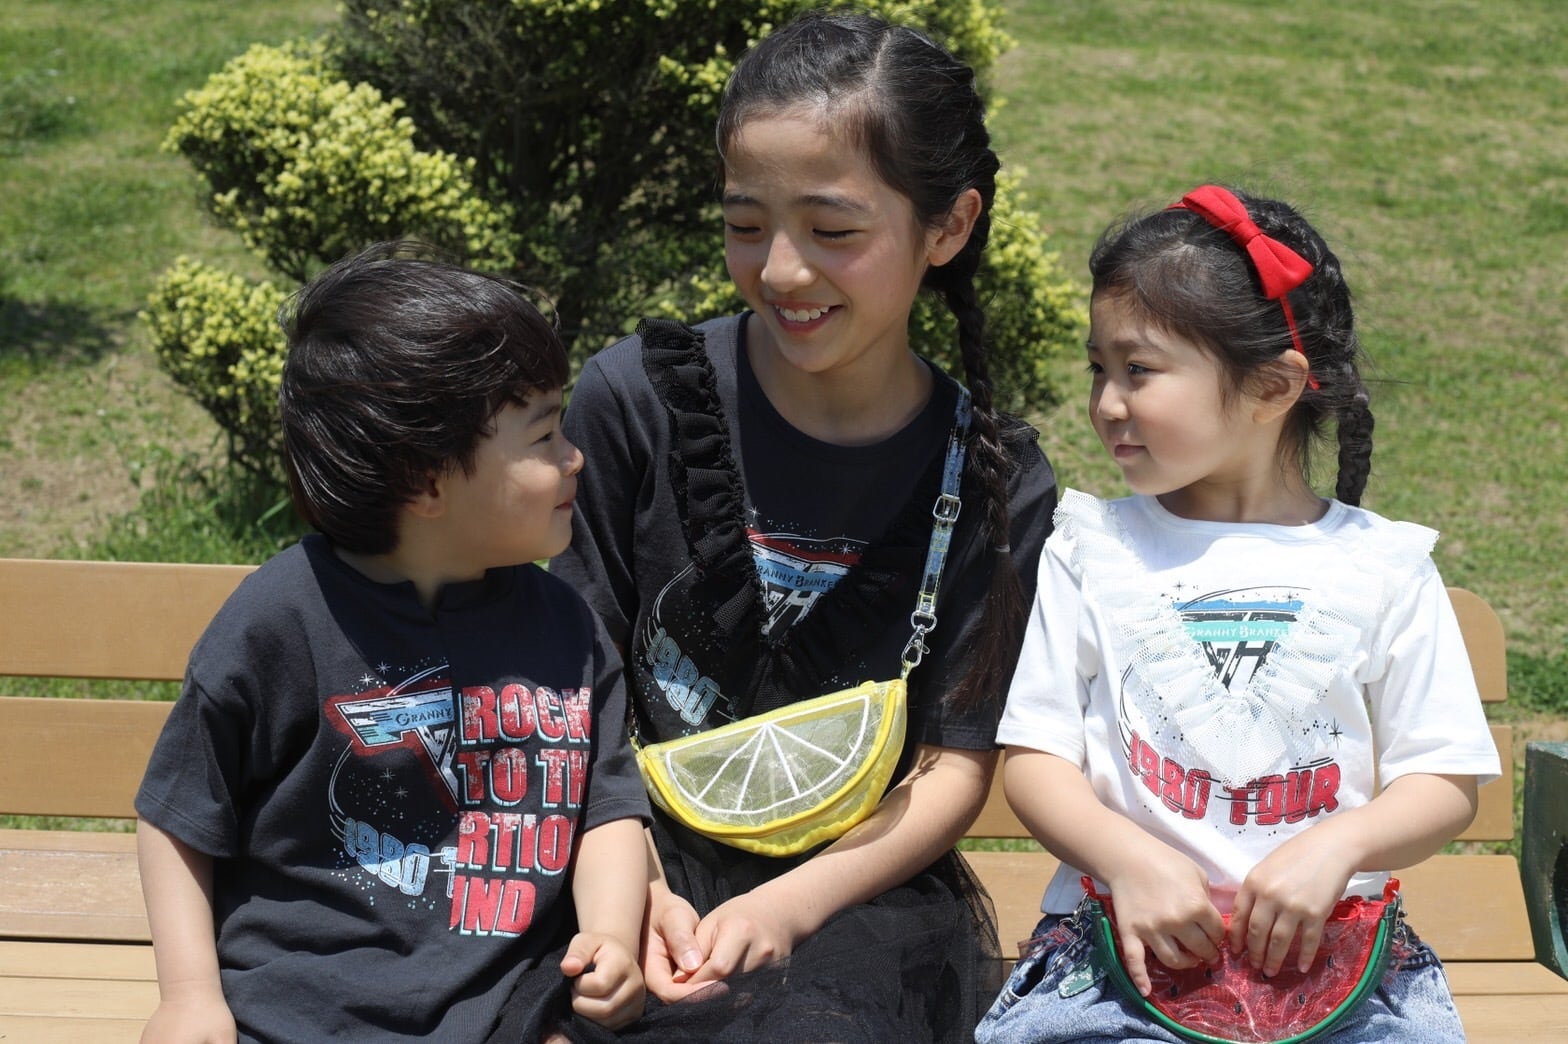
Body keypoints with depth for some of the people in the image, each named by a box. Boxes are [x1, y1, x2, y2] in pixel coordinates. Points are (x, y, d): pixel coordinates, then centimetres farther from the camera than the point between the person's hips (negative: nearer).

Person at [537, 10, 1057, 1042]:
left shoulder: (997, 482, -4)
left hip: (858, 885, -1)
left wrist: (791, 903, -15)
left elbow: (955, 766, 0)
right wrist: (631, 881, -14)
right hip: (652, 861, 1)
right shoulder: (638, 399, -4)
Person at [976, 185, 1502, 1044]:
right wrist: (1128, 858, -15)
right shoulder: (1090, 550, 7)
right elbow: (1034, 756, 3)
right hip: (1123, 937, 0)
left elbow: (1446, 782, 5)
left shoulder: (1383, 566, 5)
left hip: (1327, 941, 0)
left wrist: (1336, 845, -14)